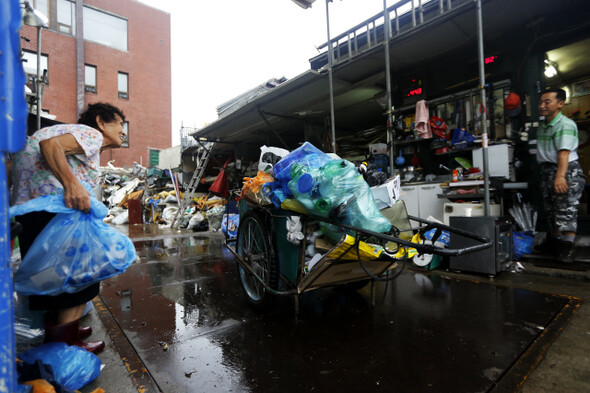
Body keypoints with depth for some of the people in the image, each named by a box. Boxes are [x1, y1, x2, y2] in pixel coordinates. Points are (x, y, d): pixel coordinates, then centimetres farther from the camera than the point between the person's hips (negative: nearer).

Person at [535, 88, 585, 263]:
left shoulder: (565, 125, -14)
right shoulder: (542, 125, 12)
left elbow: (564, 152, -26)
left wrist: (560, 175, -35)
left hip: (567, 170, -8)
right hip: (547, 169, 9)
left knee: (566, 209, -7)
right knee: (551, 209, 15)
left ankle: (567, 247, 1)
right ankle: (553, 242, 27)